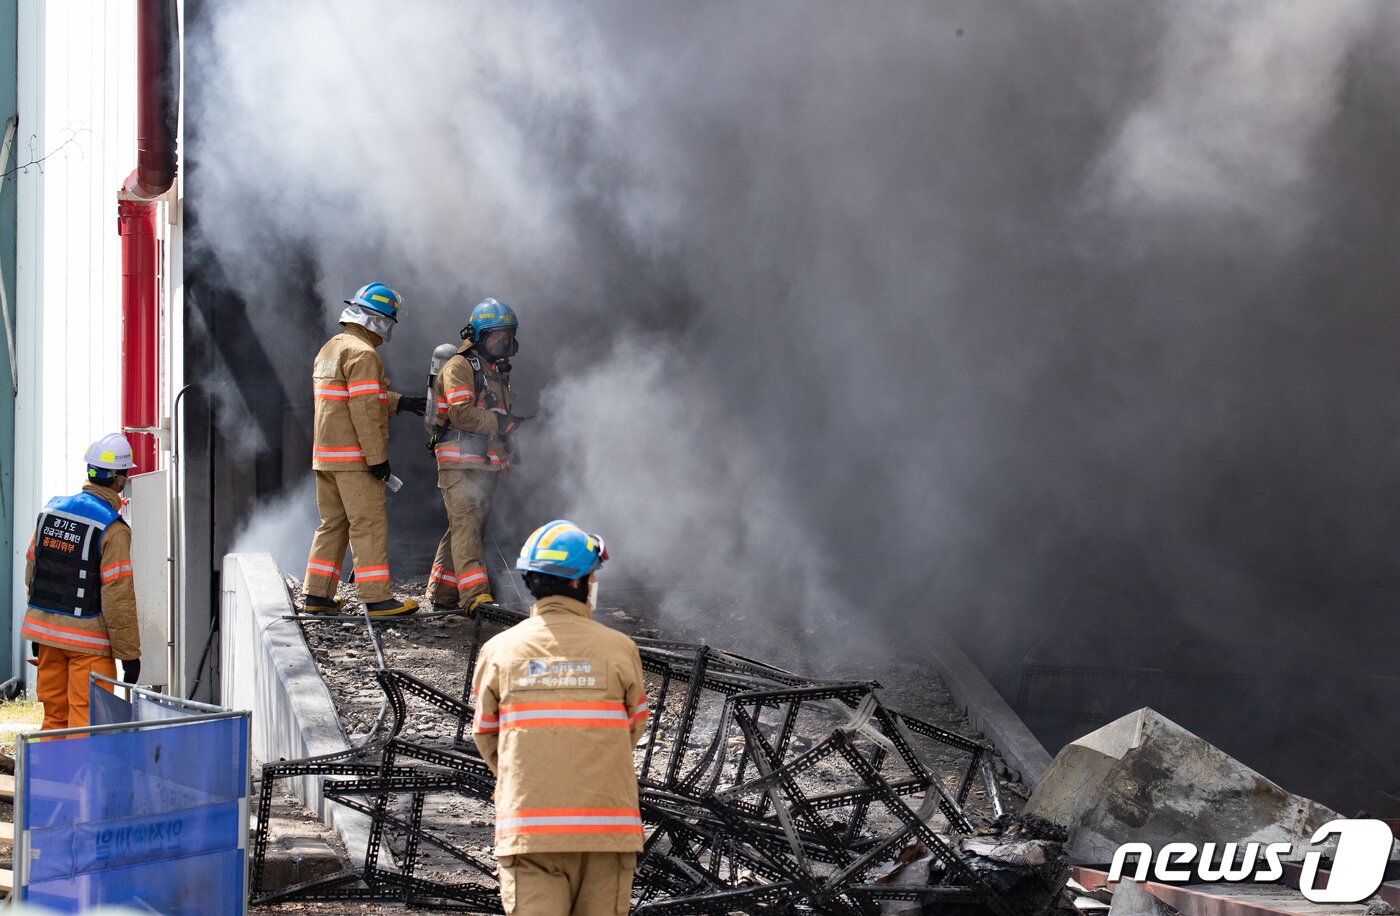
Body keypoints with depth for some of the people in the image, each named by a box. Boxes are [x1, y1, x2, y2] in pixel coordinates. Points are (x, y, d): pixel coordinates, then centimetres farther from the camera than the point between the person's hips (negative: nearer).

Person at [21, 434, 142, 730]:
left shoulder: (51, 509, 6)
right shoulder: (113, 528, -15)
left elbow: (32, 570, 13)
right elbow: (118, 597, -17)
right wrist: (129, 654, -11)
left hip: (45, 627, 6)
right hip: (88, 639, -6)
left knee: (54, 715, 15)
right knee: (87, 721, -1)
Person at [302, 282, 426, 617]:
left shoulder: (329, 349, 17)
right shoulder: (362, 353, -14)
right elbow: (365, 410, -20)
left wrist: (402, 403, 21)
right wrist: (377, 457, -19)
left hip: (325, 456, 9)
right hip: (354, 458, -9)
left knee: (333, 524, 14)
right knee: (369, 526, -5)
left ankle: (316, 595, 16)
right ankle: (376, 598, -5)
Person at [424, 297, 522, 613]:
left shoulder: (497, 371, 23)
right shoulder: (459, 367, -7)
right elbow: (462, 413, -19)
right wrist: (500, 421, -19)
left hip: (487, 464, 9)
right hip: (460, 463, -9)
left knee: (468, 527, 11)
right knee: (466, 526, -16)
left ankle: (442, 593, 19)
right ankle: (475, 595, -26)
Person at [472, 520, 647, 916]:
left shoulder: (499, 650, 0)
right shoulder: (619, 648, -3)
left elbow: (487, 738, 8)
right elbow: (633, 729, 8)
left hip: (529, 827, 0)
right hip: (609, 827, 0)